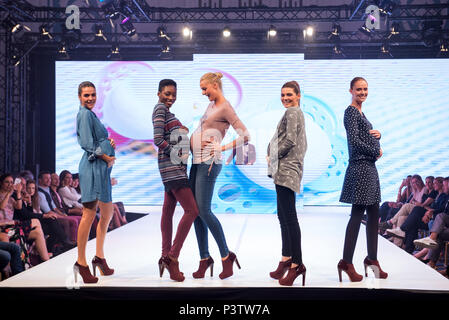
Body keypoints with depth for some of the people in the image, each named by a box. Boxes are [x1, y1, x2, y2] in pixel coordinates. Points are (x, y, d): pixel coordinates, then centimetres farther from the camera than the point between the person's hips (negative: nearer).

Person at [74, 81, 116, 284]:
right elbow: (87, 144, -17)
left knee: (107, 214, 15)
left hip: (102, 169, 10)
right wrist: (107, 157, -10)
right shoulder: (84, 114, -8)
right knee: (89, 215, -9)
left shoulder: (90, 114, 21)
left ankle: (99, 257, 24)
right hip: (92, 168, -10)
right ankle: (81, 263, -4)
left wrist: (109, 144, 7)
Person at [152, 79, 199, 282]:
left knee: (168, 210, 11)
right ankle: (172, 257, -10)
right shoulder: (160, 109, -9)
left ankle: (166, 257, 16)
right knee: (192, 210, -13)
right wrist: (176, 152, -13)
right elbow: (158, 139, -18)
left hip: (175, 168, 10)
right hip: (172, 168, -10)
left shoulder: (167, 111, 20)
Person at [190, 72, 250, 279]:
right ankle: (204, 258, 13)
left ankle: (226, 255, 1)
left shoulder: (225, 108, -10)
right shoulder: (211, 105, 17)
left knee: (203, 211, -11)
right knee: (195, 211, 6)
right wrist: (193, 140, 14)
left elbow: (245, 136, -17)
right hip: (197, 162, 9)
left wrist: (222, 148, -16)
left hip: (209, 163, -9)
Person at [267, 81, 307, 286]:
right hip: (285, 171, 11)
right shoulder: (298, 113, 23)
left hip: (286, 169, -11)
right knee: (283, 216, 14)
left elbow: (290, 140, -18)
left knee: (289, 217, -12)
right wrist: (273, 156, 17)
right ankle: (286, 258, 21)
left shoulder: (292, 112, -7)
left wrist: (273, 156, -5)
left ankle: (297, 263, -11)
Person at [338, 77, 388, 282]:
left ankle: (372, 258, 22)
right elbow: (354, 140, -19)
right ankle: (346, 262, -2)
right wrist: (376, 152, -8)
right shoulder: (351, 111, -9)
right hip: (360, 167, -10)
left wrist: (378, 134, 3)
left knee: (373, 215, 12)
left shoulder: (360, 112, 19)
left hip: (369, 167, 10)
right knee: (357, 214, -7)